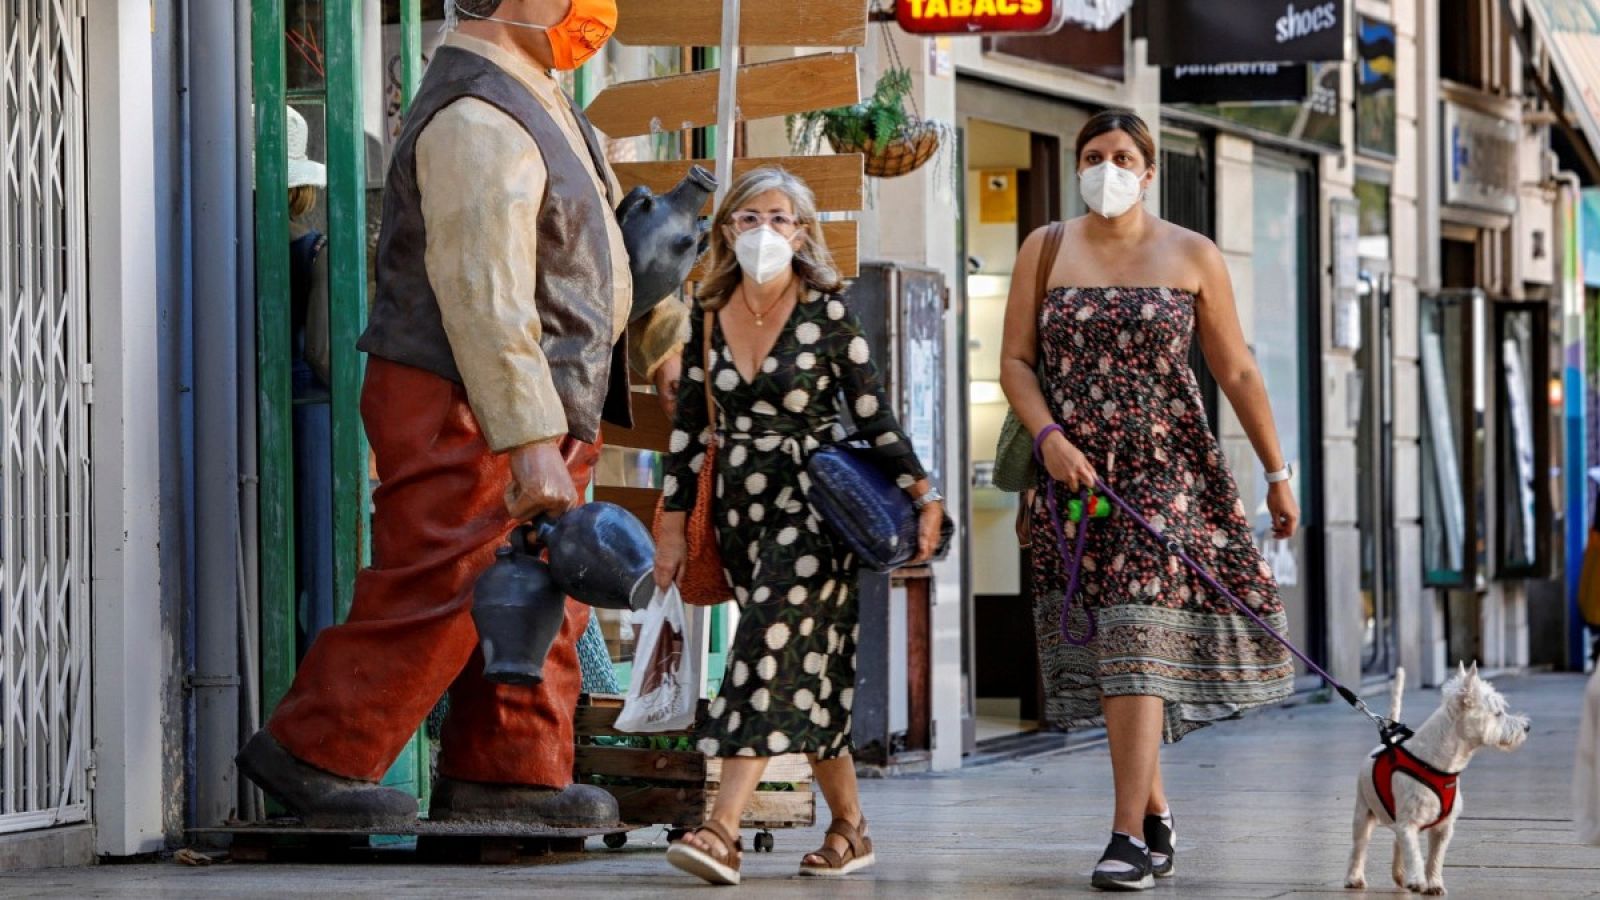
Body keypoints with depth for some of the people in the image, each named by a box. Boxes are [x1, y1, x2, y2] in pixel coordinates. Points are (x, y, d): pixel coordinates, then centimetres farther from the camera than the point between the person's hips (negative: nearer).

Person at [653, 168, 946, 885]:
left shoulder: (827, 313, -5)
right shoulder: (709, 317, 8)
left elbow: (874, 416, -4)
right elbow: (689, 425, 12)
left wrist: (923, 496, -11)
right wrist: (671, 525, 11)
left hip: (811, 508, -5)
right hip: (740, 512, 5)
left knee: (774, 646, -18)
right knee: (803, 669, 7)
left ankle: (721, 831, -27)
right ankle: (850, 830, 16)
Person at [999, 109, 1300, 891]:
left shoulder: (1191, 257, 3)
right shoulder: (1044, 252, 8)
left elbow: (1237, 372, 6)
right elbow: (1015, 361, 5)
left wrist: (1277, 473, 5)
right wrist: (1049, 437, -13)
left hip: (1167, 471, -3)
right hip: (1076, 474, 3)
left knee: (1138, 640, -15)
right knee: (1105, 649, 6)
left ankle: (1129, 839, -19)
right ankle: (1157, 821, 20)